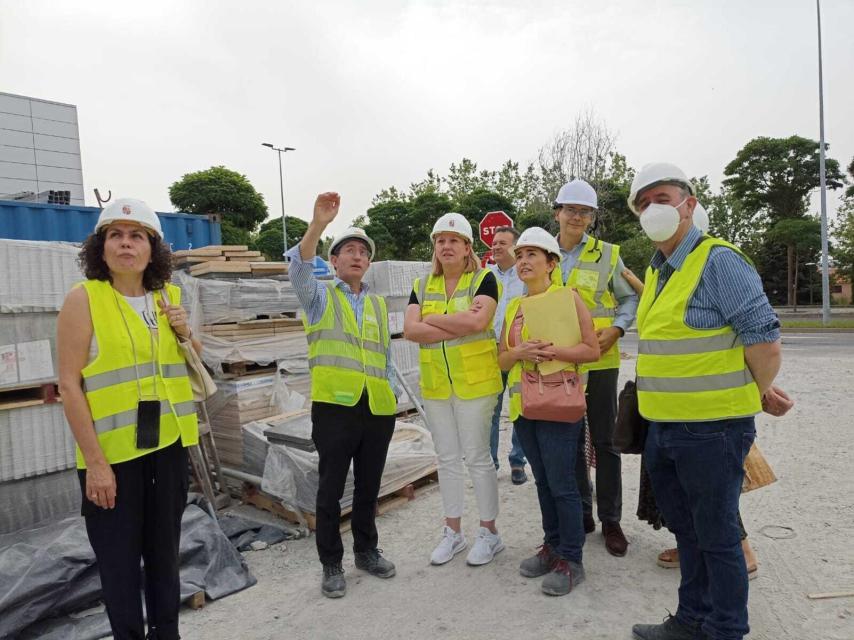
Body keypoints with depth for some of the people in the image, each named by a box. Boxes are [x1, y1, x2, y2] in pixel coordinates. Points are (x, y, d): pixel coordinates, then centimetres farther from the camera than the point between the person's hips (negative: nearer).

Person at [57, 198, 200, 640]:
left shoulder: (167, 296, 5)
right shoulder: (83, 298, -10)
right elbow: (69, 385, -13)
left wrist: (185, 334, -4)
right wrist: (94, 461, -17)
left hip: (168, 445, 5)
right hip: (113, 451, -5)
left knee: (165, 549, 18)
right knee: (119, 559, 8)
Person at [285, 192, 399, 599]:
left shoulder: (378, 304, 15)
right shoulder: (319, 297, 3)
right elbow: (299, 269, -19)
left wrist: (393, 393, 10)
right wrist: (318, 223, -33)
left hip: (378, 408, 4)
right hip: (335, 405, -4)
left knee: (369, 487, 16)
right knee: (330, 489, 6)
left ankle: (366, 550, 35)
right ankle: (331, 565, 23)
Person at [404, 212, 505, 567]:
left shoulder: (483, 280, -4)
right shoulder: (422, 285, 8)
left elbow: (477, 321, -22)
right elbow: (410, 329, -7)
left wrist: (432, 319, -12)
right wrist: (459, 323, -15)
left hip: (474, 381, -4)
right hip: (435, 384, 5)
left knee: (477, 457, 4)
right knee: (447, 458, 14)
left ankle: (489, 532, 22)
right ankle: (452, 531, 28)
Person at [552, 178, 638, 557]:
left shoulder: (607, 254, 0)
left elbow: (630, 298, 5)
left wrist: (616, 329, -13)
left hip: (599, 361, -2)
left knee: (604, 441, 7)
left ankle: (611, 520, 22)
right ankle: (580, 515, 28)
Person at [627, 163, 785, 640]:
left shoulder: (719, 261, -15)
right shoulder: (656, 271, 12)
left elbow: (765, 339, -17)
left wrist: (755, 397, -3)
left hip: (712, 430, -8)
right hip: (663, 428, 9)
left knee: (717, 537, 8)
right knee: (687, 530, 22)